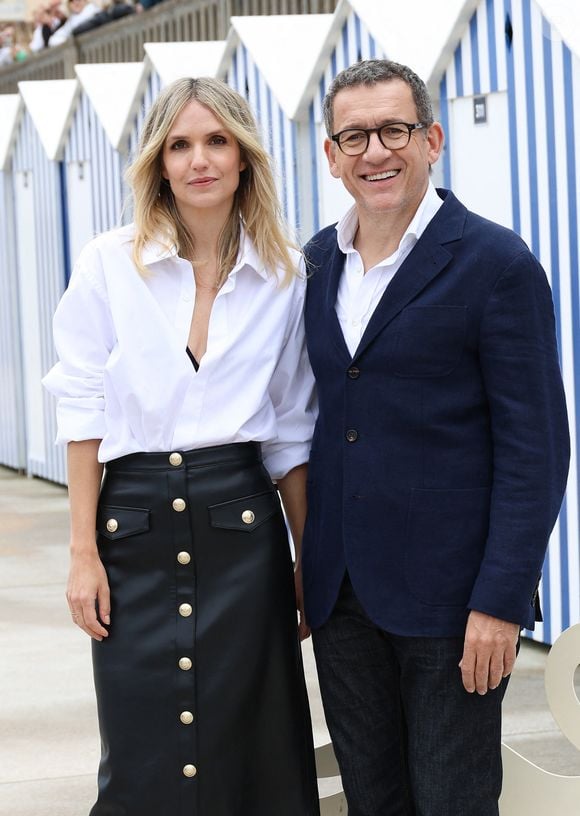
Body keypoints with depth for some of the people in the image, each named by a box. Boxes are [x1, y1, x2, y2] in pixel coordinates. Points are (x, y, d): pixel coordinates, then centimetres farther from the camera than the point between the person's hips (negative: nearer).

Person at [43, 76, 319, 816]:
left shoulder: (285, 277, 5)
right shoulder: (108, 264, 0)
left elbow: (291, 432, 9)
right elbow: (83, 411, -1)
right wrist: (83, 553, -6)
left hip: (241, 525, 1)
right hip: (136, 520, -1)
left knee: (250, 752, 4)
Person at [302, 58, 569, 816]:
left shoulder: (497, 264, -9)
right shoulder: (318, 262, 9)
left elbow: (535, 448, -12)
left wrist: (500, 603, -17)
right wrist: (311, 567, 12)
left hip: (447, 593, -5)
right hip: (341, 590, 6)